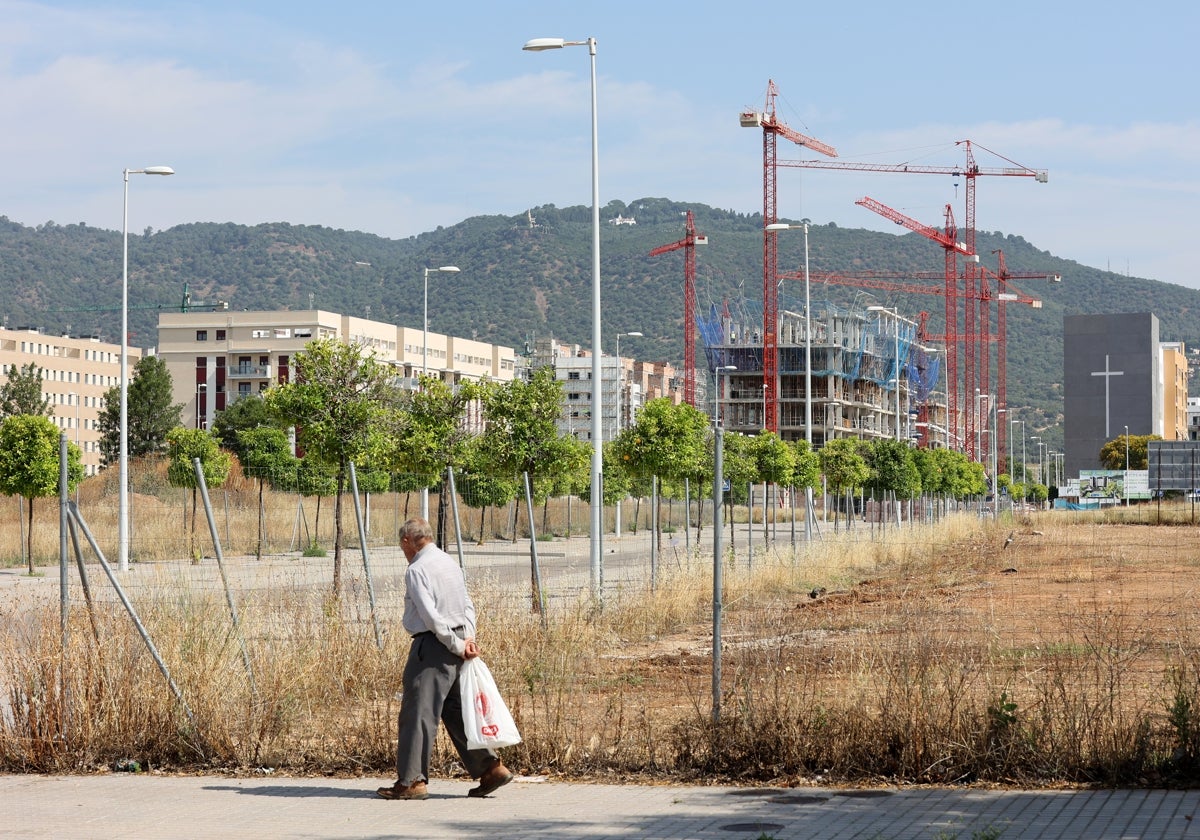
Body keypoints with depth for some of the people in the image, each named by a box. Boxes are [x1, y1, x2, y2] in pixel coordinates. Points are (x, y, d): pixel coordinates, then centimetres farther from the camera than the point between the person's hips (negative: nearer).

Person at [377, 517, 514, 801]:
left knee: (418, 714, -5)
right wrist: (468, 638, 3)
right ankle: (491, 768, 12)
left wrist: (458, 646, -12)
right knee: (456, 711, 14)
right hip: (454, 644, 9)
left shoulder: (417, 570, -11)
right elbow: (467, 606, 16)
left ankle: (412, 782, -5)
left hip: (432, 645, -9)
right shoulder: (450, 563, 17)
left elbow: (431, 615, -18)